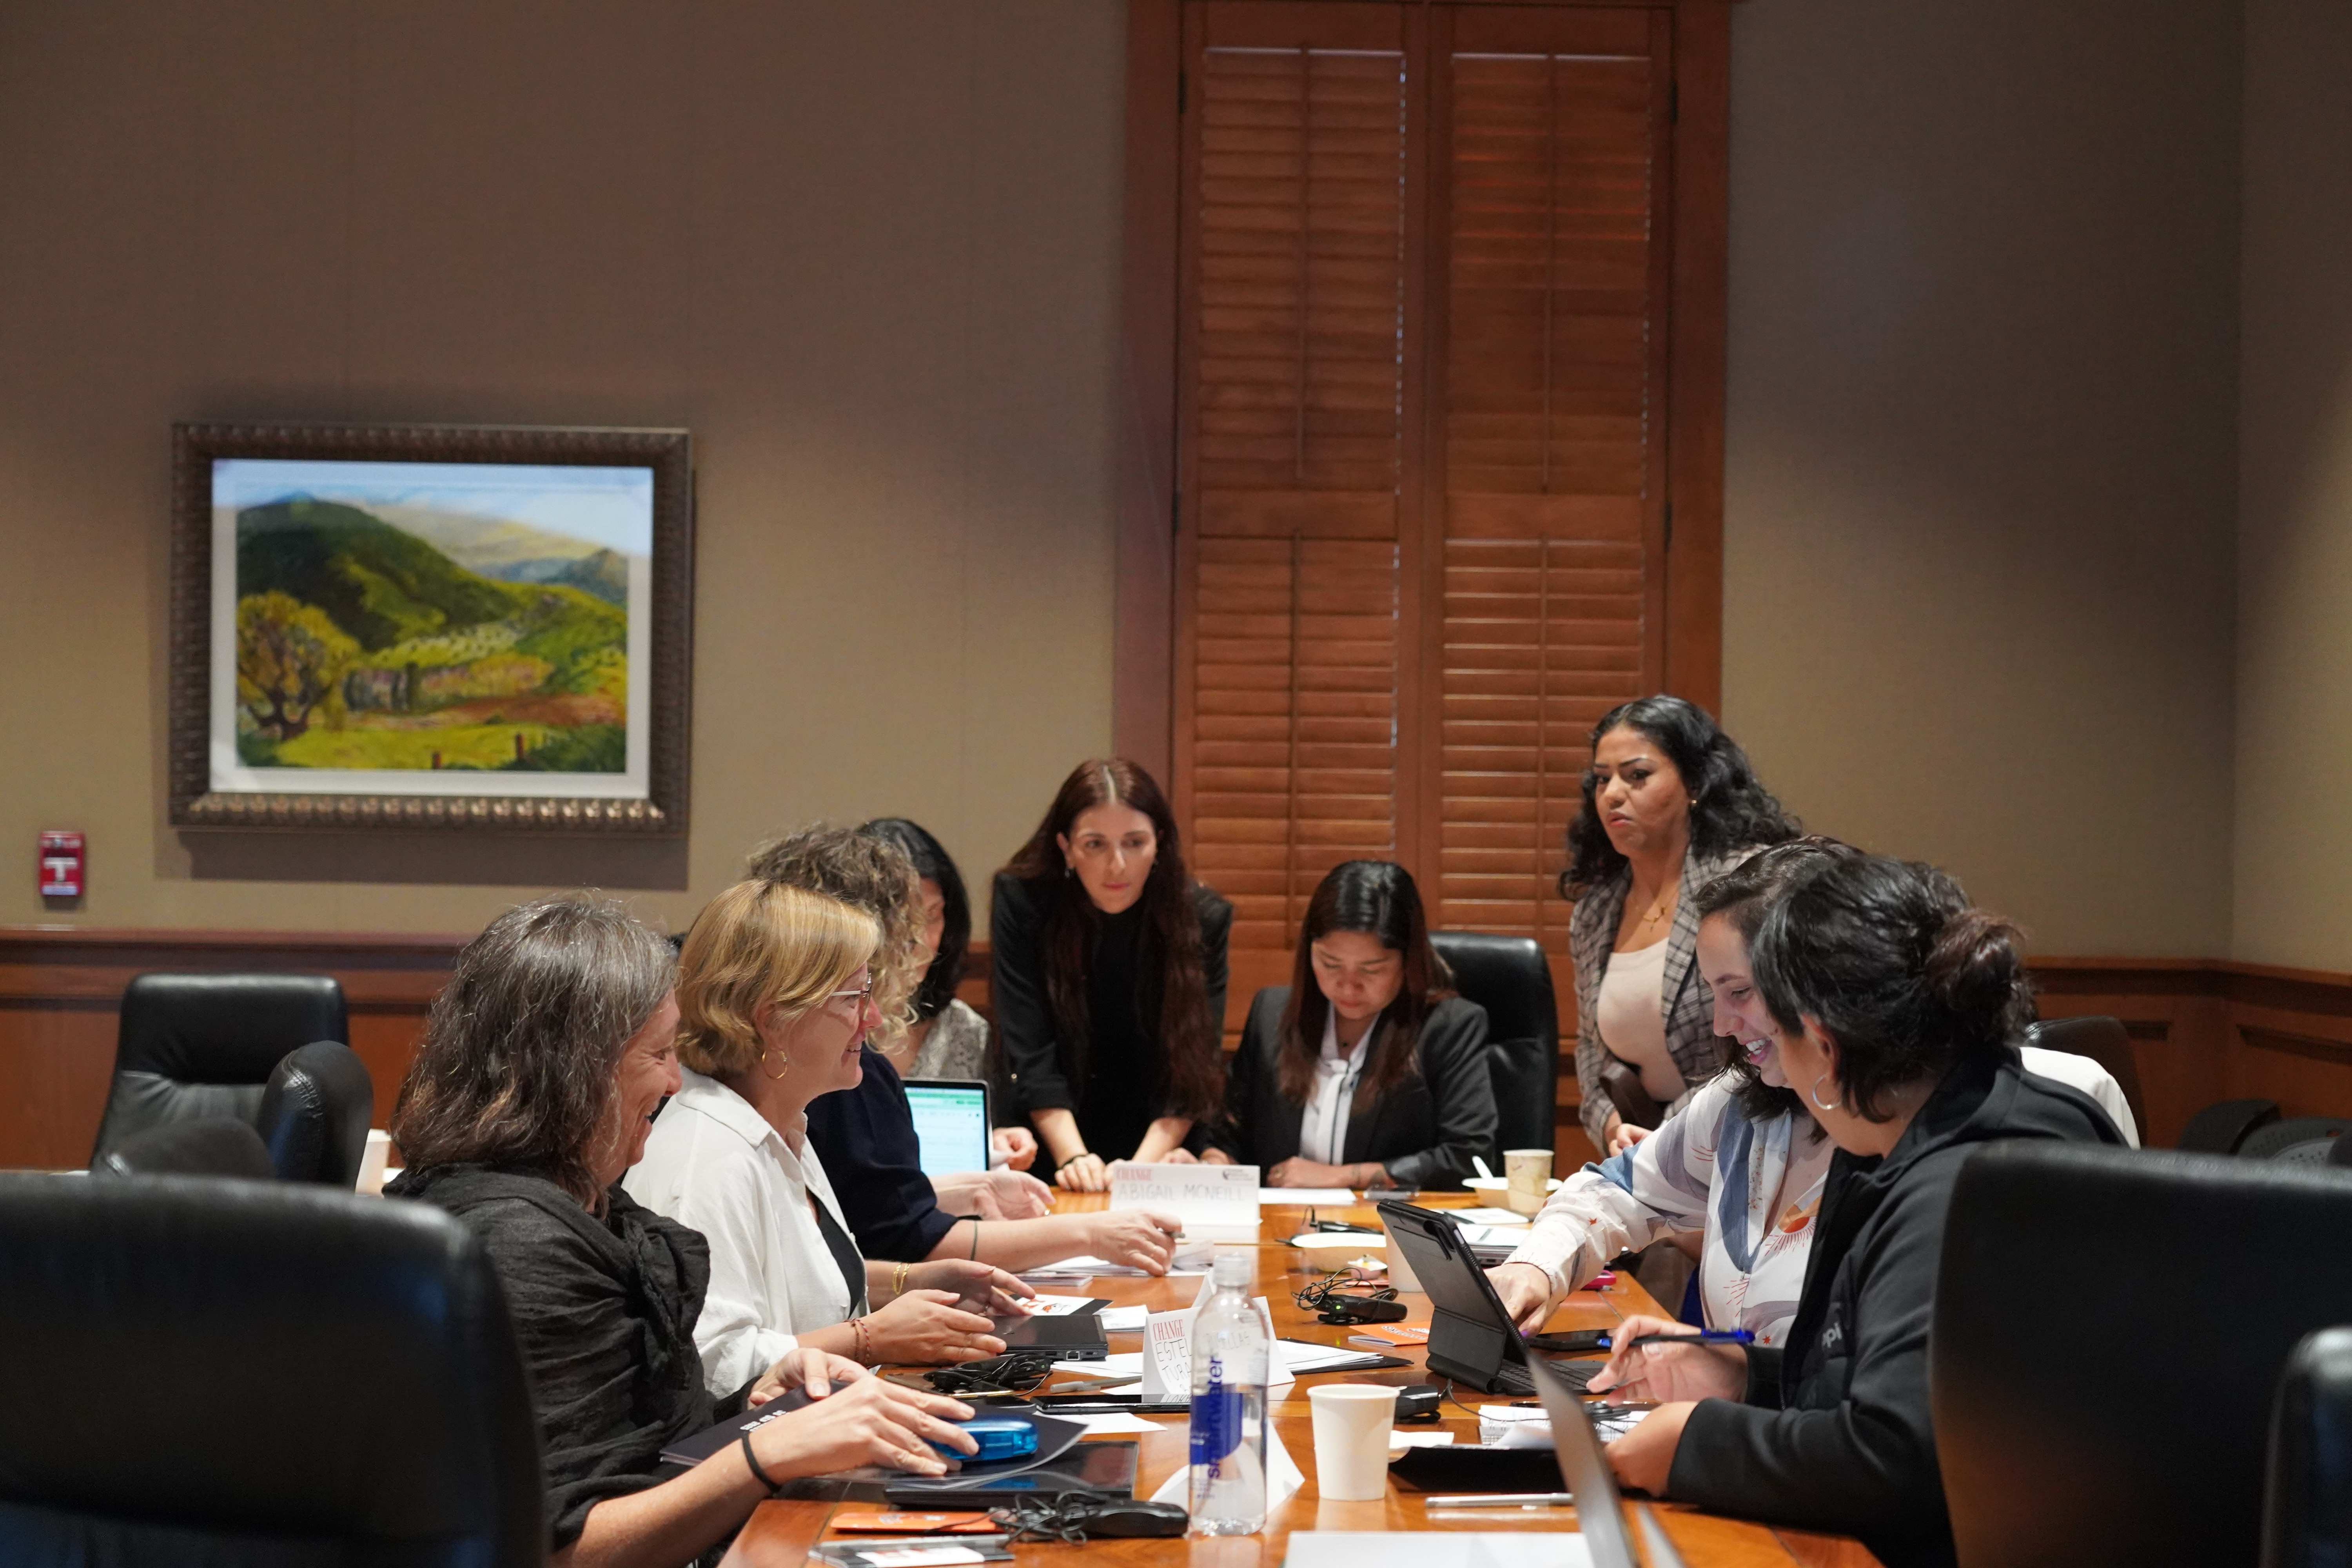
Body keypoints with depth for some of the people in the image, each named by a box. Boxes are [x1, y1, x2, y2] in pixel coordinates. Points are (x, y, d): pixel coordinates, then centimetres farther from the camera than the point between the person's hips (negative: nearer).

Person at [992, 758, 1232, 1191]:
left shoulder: (1203, 918, -7)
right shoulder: (1021, 901, -8)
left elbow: (1191, 1062, -8)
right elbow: (1031, 1055, -11)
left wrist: (1145, 1166, -20)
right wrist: (1073, 1157, -22)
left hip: (1162, 1144, 0)